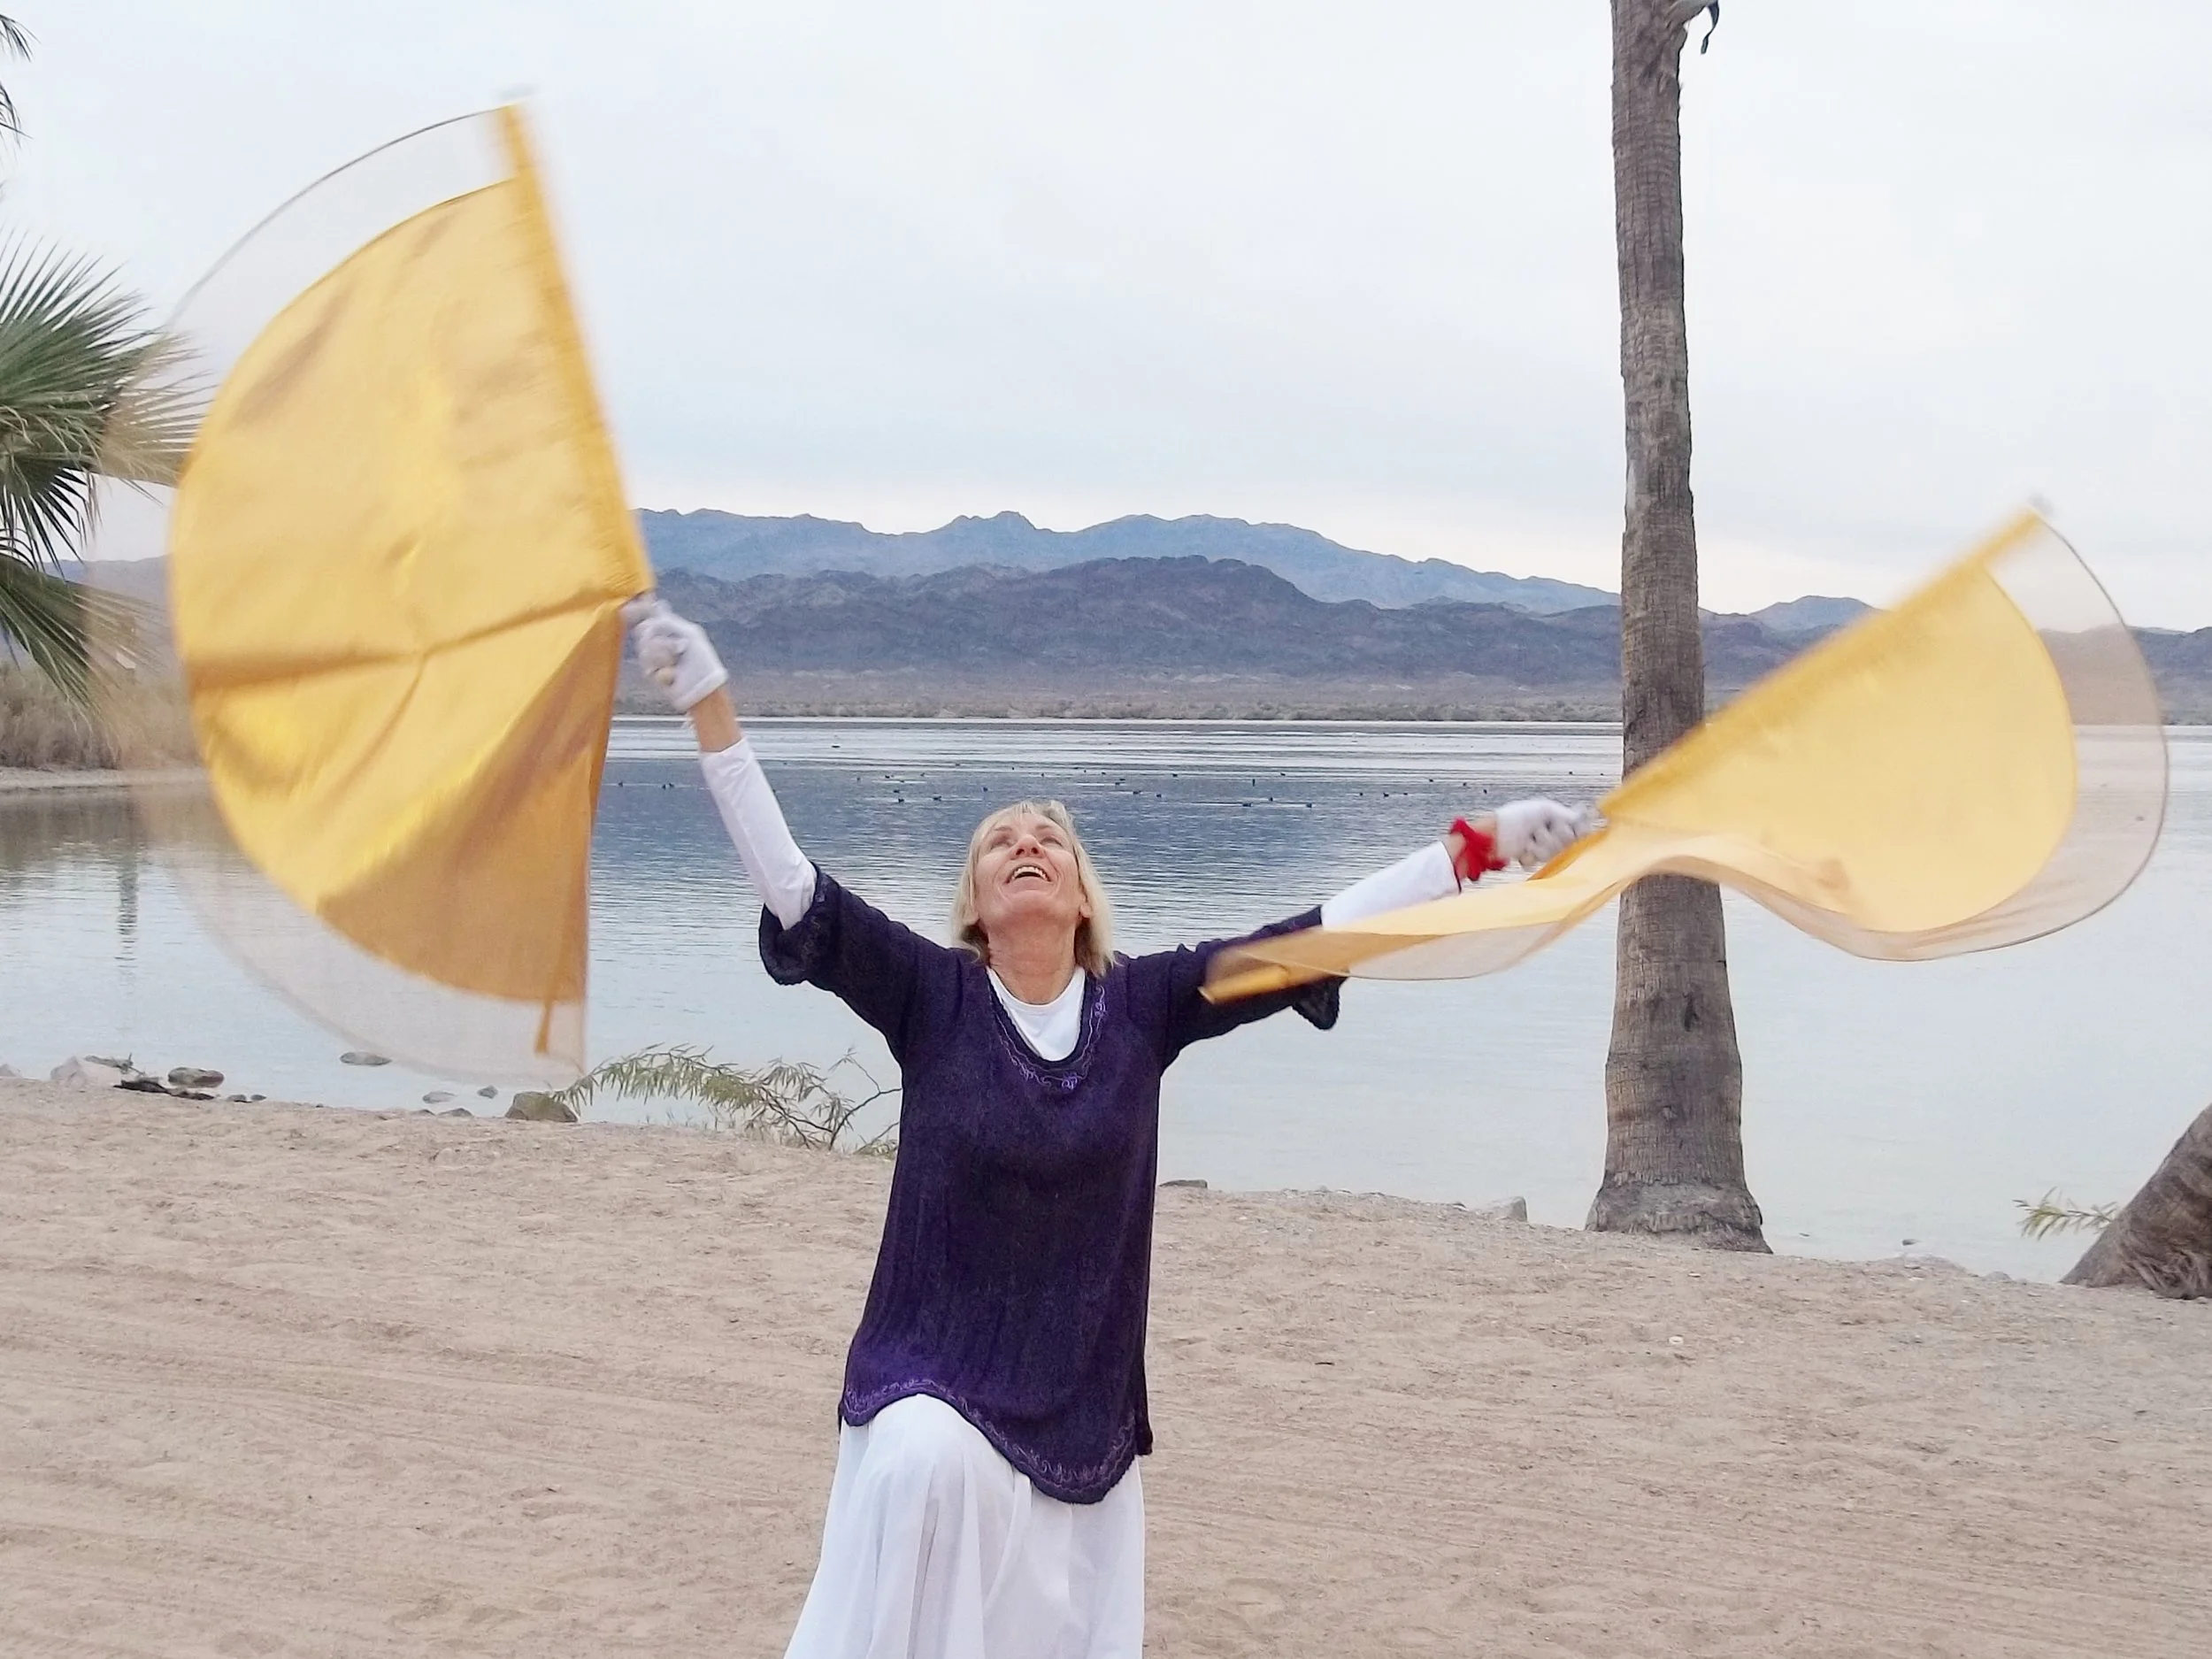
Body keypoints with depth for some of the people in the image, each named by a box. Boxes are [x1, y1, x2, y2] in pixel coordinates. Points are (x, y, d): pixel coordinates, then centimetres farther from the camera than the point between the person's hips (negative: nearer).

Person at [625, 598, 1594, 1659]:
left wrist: (1476, 848, -5)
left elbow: (1304, 941, -3)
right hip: (932, 1380, -2)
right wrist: (709, 703, -21)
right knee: (932, 1468, -33)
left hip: (1080, 1402, 2)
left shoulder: (1143, 1005, -2)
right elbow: (792, 886, -14)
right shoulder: (932, 998, -6)